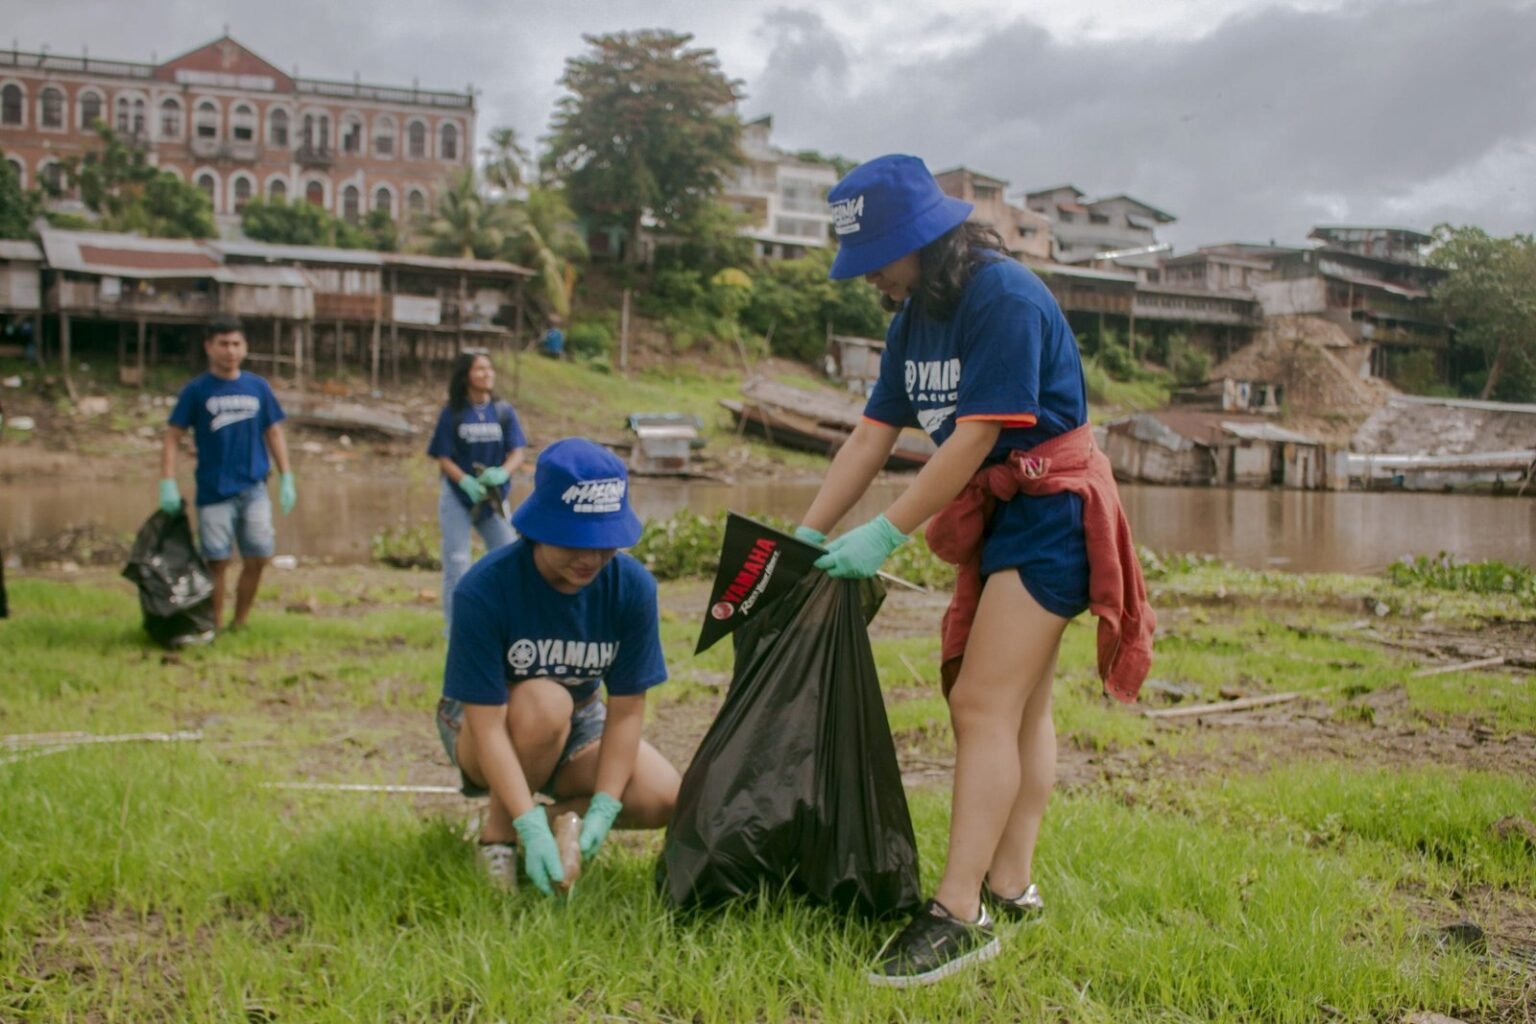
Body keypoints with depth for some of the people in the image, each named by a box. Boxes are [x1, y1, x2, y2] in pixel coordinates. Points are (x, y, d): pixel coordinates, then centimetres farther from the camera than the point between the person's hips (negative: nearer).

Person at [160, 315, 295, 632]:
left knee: (257, 559, 1)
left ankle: (240, 624, 16)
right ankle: (215, 629, 13)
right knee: (217, 562, 1)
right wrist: (168, 484, -11)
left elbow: (274, 433, 12)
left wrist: (286, 479, 6)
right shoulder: (196, 391, -2)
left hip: (254, 489, 3)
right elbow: (172, 437, -2)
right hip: (214, 492, -2)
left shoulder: (258, 388, 6)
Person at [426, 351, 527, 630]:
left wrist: (503, 472, -29)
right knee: (456, 562, -2)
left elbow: (518, 452, -6)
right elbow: (443, 457, -7)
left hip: (494, 498, 3)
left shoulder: (504, 412, -1)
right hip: (457, 497, -2)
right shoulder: (452, 414, -6)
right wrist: (465, 481, -27)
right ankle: (456, 627, 7)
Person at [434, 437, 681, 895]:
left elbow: (625, 711, -17)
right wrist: (531, 828, -38)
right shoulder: (484, 590, -30)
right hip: (481, 721, -3)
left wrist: (602, 810, -25)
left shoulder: (632, 586, -21)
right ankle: (497, 830, -12)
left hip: (577, 723, 3)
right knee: (545, 701, -37)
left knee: (664, 800, -21)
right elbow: (488, 724, -31)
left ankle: (557, 812, 5)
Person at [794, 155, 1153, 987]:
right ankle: (1011, 888, 18)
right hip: (1000, 514, 9)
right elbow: (872, 436, 6)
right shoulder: (914, 318, 8)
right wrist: (805, 537, 1)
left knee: (986, 706, -14)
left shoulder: (1005, 298, -20)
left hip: (1051, 511, -9)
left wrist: (885, 536, -24)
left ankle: (959, 915, -12)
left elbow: (974, 438, -24)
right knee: (1021, 708, 11)